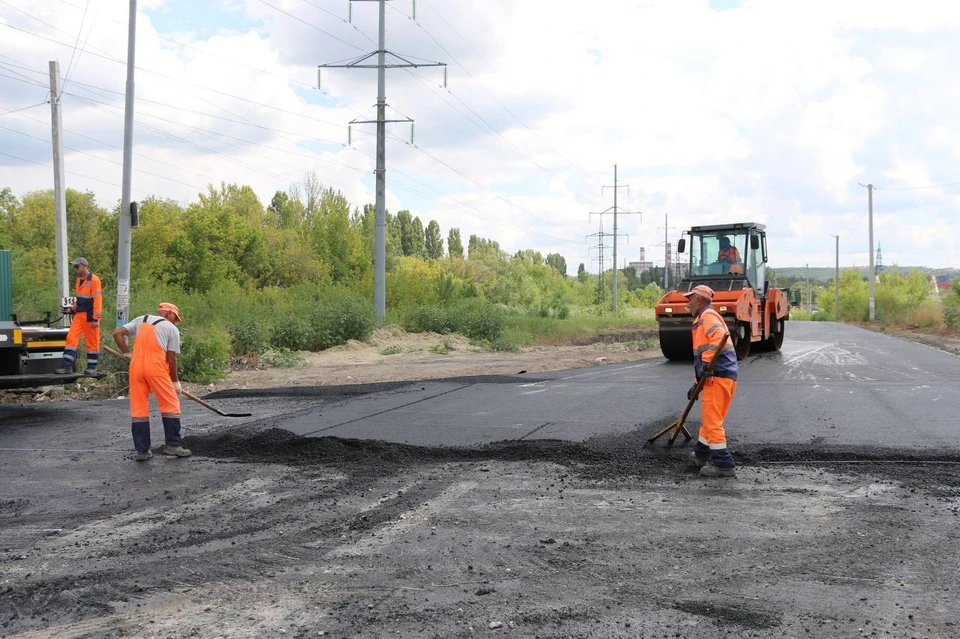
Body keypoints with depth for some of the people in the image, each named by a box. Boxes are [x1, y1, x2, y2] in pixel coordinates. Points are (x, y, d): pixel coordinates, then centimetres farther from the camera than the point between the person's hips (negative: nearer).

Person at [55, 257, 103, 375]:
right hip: (79, 315, 7)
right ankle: (66, 366, -2)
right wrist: (74, 312, 20)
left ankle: (92, 367, 13)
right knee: (71, 338, -1)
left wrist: (95, 319, -19)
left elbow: (97, 300, -16)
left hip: (89, 316, -7)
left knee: (92, 341, 3)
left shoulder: (94, 280, -13)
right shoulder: (79, 279, 13)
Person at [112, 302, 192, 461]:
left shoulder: (140, 320, 21)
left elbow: (117, 333, 11)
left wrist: (126, 353, 20)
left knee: (138, 407, 8)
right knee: (171, 405, 7)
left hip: (136, 366, 4)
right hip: (156, 366, -4)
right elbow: (171, 358, 5)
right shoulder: (171, 328, 9)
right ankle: (172, 445, 8)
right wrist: (175, 381, 14)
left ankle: (142, 450, 9)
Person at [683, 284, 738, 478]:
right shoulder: (702, 320, 28)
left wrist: (706, 362, -28)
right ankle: (701, 455, 34)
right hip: (721, 377, 10)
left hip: (718, 377, -10)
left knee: (712, 421, -8)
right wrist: (697, 383, 36)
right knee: (710, 419, 21)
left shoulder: (707, 315, -4)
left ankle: (723, 464, -7)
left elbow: (719, 336, -25)